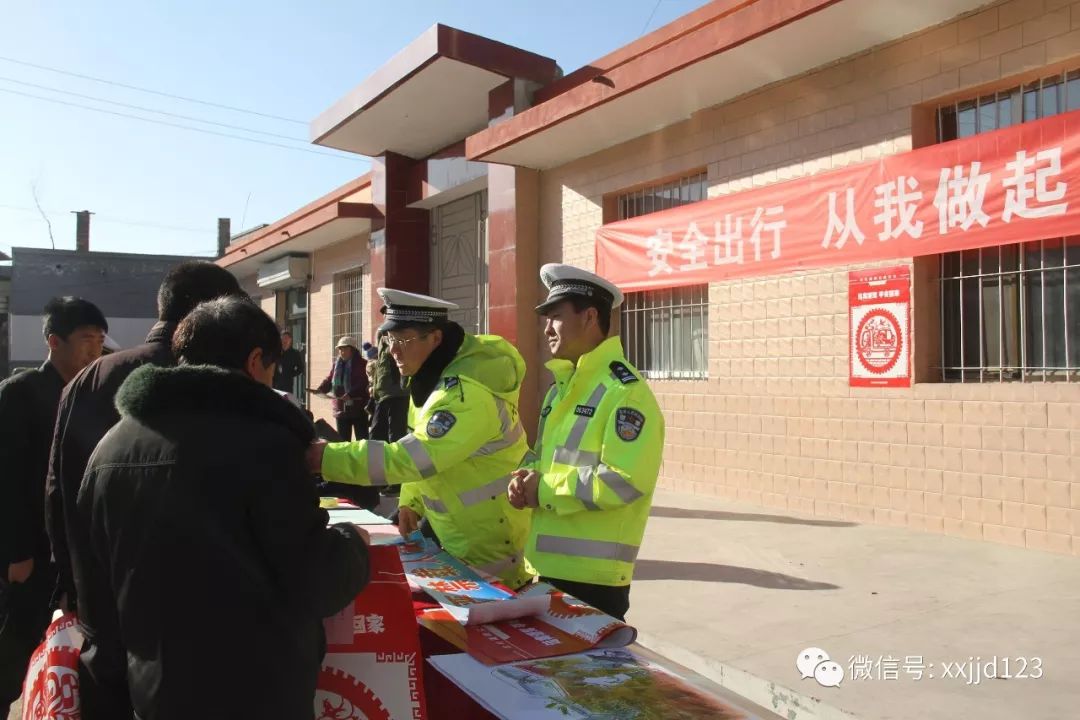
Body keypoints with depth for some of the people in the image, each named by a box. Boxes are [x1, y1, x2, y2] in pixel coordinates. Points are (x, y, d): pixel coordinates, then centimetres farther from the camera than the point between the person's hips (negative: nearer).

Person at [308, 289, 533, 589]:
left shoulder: (468, 391, -29)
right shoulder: (435, 372, 1)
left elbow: (413, 457, -35)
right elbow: (418, 448, 11)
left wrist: (326, 457, -33)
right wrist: (410, 502, 1)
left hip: (489, 537, -8)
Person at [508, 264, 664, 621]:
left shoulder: (624, 390, -16)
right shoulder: (563, 386, 13)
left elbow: (622, 481, -24)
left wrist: (544, 490, -16)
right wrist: (526, 480, -2)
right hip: (549, 564, 9)